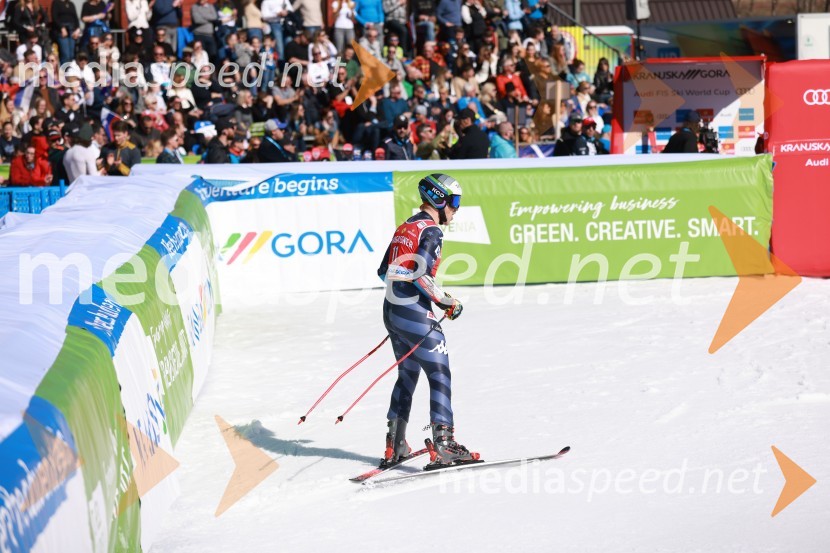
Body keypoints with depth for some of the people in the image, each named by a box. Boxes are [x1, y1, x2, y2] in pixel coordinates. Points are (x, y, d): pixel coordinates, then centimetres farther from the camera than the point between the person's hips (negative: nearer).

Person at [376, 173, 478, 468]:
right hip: (415, 314, -9)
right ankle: (443, 444, -12)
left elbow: (383, 272, 18)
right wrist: (447, 302, -11)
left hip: (391, 309, 9)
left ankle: (395, 447, 18)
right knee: (439, 374, -5)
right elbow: (420, 274, -21)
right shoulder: (430, 231, -11)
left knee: (407, 374, 17)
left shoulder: (404, 228, 16)